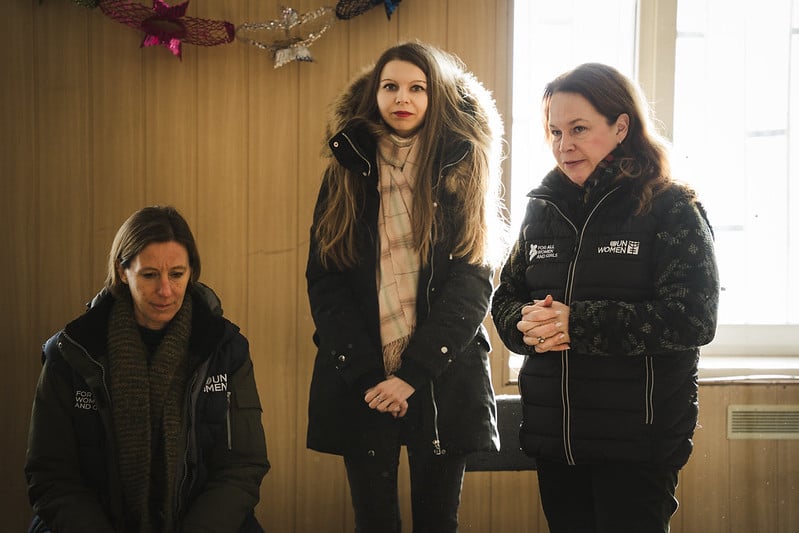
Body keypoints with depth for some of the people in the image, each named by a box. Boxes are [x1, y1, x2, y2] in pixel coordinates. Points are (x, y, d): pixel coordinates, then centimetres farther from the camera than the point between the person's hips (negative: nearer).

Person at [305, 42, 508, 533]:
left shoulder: (463, 172, 3)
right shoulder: (348, 173, 7)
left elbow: (472, 282, -5)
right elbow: (325, 280, 0)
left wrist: (414, 374, -14)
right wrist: (365, 375, -11)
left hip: (443, 381, -1)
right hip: (359, 383, 1)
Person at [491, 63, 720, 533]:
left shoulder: (671, 210, -7)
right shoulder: (543, 209, 9)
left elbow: (694, 319, -17)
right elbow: (506, 298, 13)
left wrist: (576, 322, -22)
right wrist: (526, 324, -12)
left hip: (637, 444, -5)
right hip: (552, 438, 5)